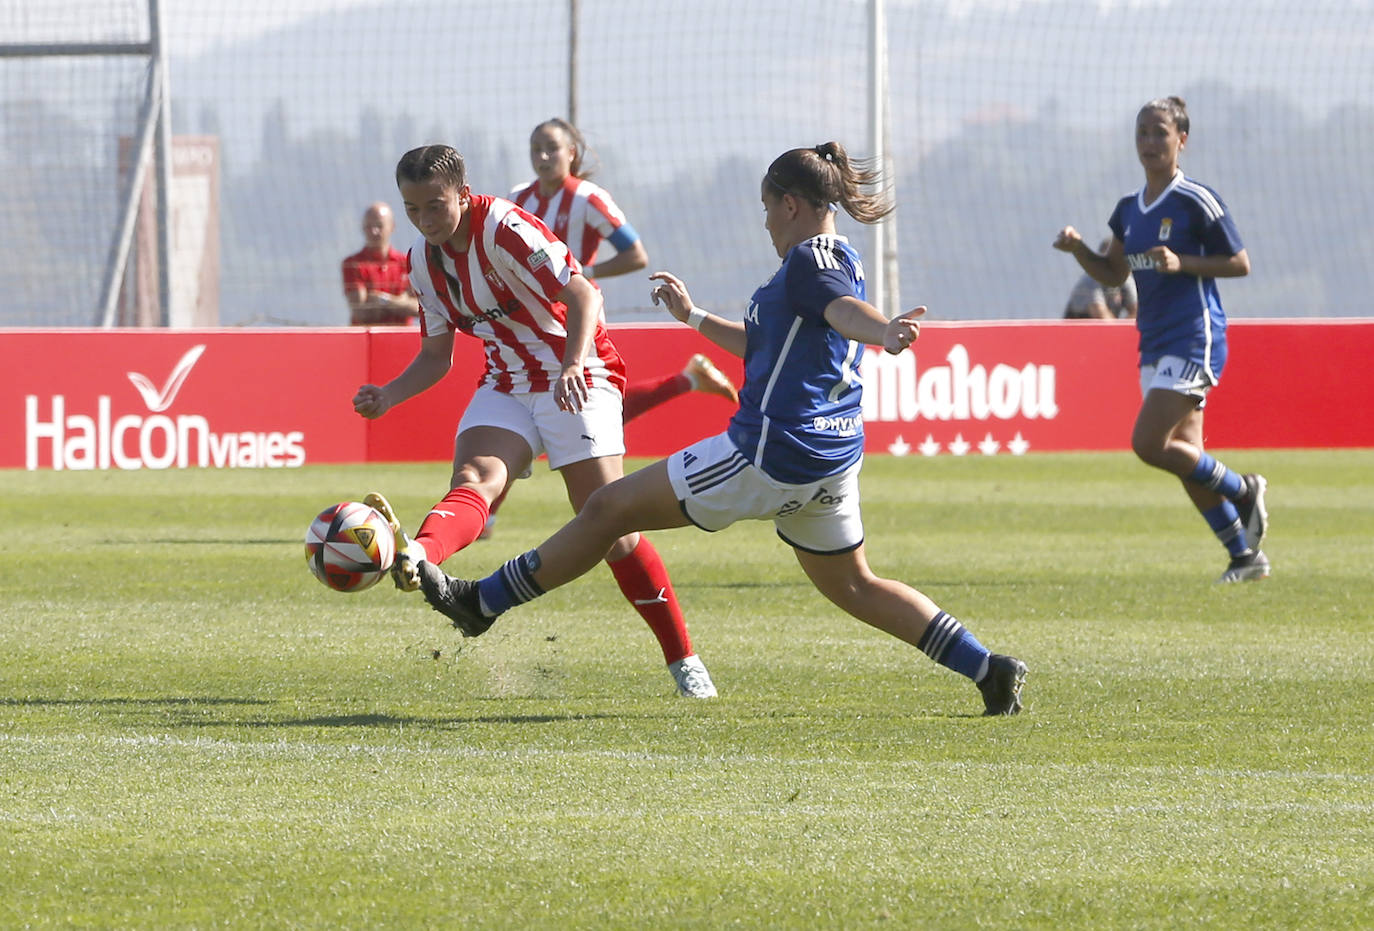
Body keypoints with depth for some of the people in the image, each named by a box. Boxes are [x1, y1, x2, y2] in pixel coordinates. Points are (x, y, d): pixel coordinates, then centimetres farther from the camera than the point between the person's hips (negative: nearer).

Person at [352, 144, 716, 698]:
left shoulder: (505, 228, -17)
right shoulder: (424, 261, 6)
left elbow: (582, 294, -26)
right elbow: (435, 356, 15)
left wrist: (574, 364, -42)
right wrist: (388, 396, -3)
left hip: (578, 379, -5)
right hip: (506, 386, 5)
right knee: (472, 478, -27)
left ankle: (683, 660, 3)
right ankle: (416, 557, -61)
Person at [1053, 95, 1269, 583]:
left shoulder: (1197, 201, -10)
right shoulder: (1129, 208, 12)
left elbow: (1240, 263, -8)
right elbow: (1114, 273, 19)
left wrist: (1181, 263, -19)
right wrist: (1077, 249, 2)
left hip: (1194, 339, -8)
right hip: (1154, 342, 8)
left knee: (1149, 443, -16)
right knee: (1184, 457, 6)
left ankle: (1243, 490, 5)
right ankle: (1246, 556, 15)